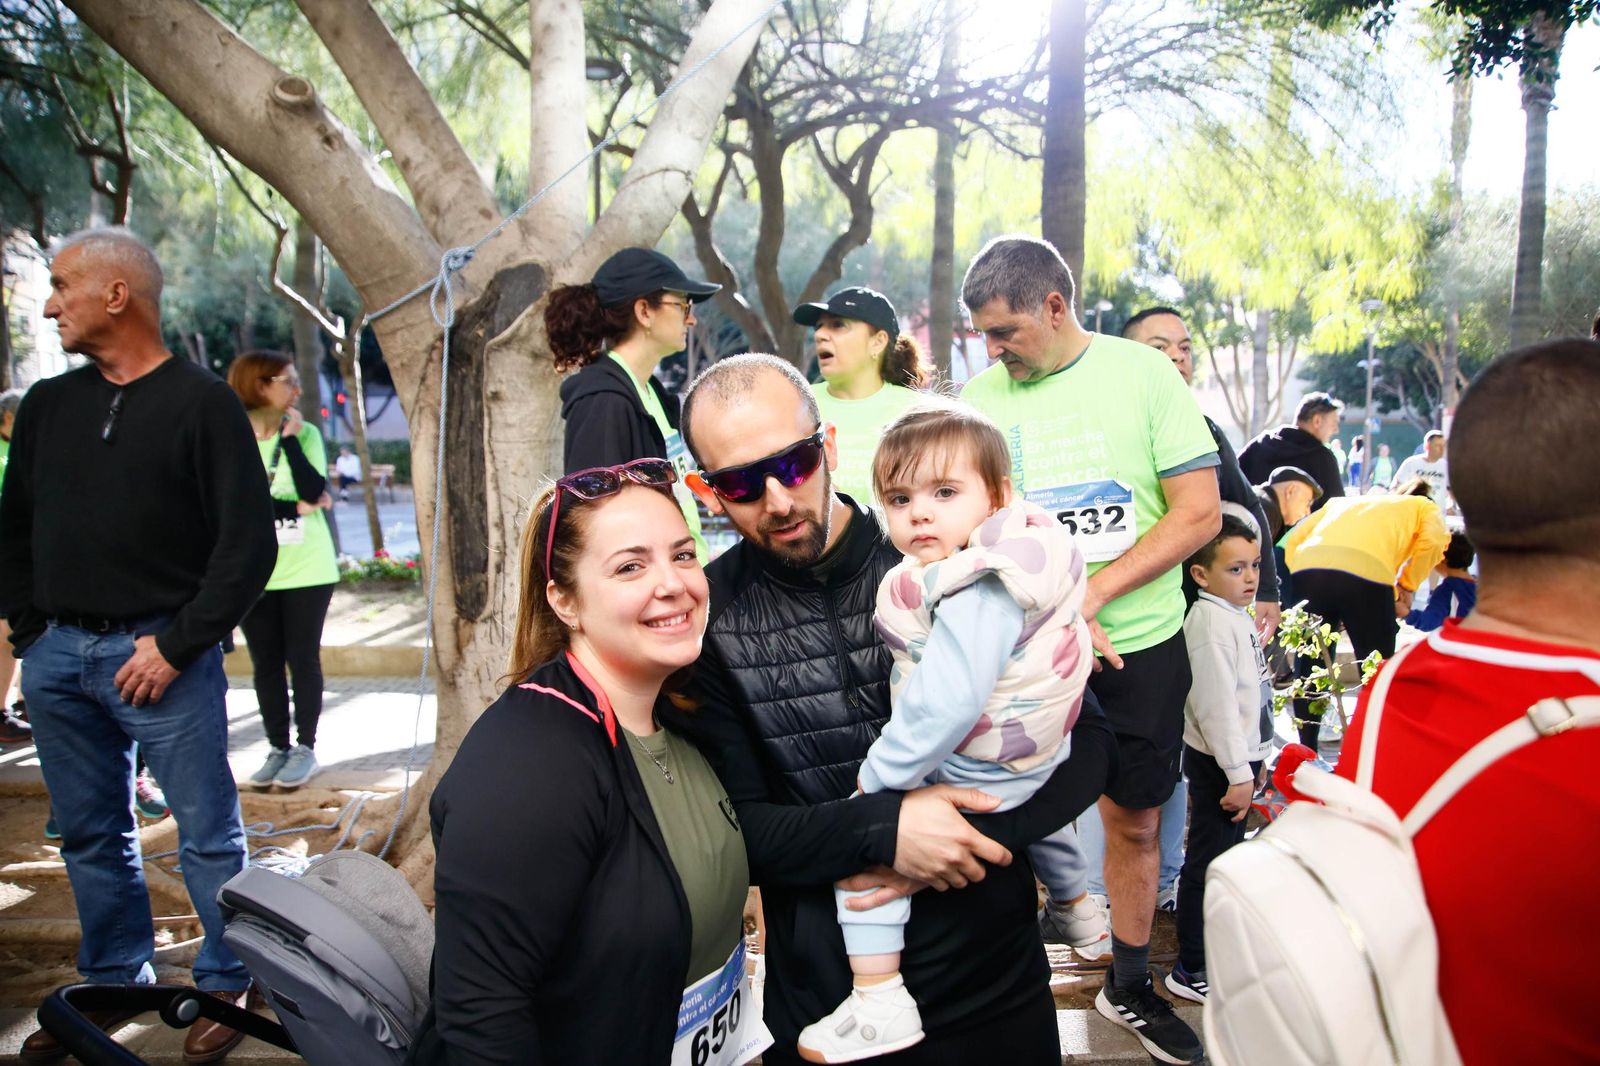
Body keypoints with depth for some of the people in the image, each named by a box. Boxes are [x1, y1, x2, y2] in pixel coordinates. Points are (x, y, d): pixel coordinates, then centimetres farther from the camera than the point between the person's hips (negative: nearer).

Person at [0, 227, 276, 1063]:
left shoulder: (201, 404, -7)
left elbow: (248, 542, -11)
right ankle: (112, 982, 30)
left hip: (159, 656, -6)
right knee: (90, 834, 15)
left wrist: (176, 644, -14)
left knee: (207, 834, 3)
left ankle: (227, 983, 18)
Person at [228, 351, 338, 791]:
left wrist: (289, 438, -15)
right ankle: (278, 749, 20)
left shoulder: (305, 433, -2)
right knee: (266, 664, 8)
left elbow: (314, 490, -14)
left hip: (307, 569, -1)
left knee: (302, 658, 4)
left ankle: (305, 748, 14)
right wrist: (295, 509, -15)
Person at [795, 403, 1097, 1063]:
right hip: (1041, 749, 11)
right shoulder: (1021, 554, -1)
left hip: (981, 773, -10)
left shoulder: (979, 593, -33)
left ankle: (879, 1005, -5)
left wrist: (880, 773, -27)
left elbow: (946, 704, -38)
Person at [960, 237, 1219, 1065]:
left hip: (1142, 640, 0)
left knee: (1134, 820, 13)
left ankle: (1129, 985, 32)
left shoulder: (1142, 374, -5)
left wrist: (1092, 595, -15)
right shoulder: (983, 396, 0)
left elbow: (1199, 513, -7)